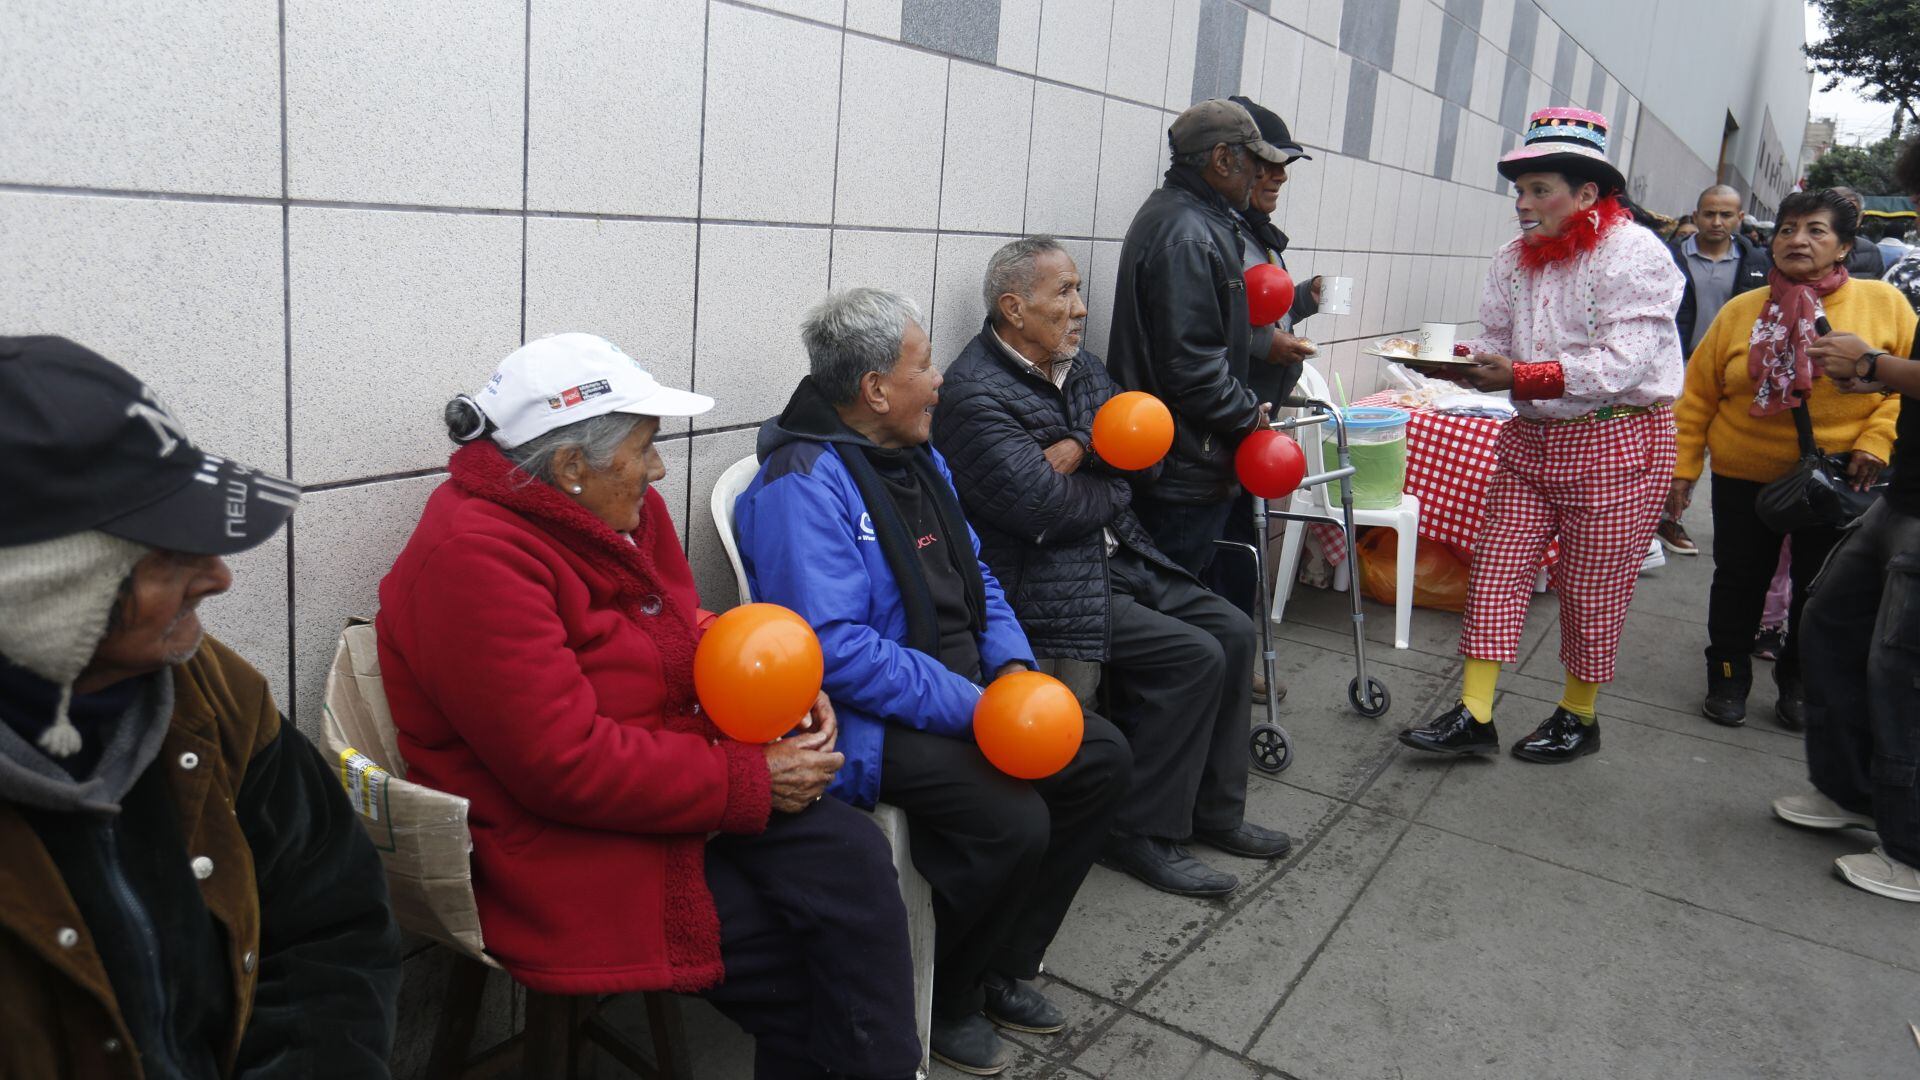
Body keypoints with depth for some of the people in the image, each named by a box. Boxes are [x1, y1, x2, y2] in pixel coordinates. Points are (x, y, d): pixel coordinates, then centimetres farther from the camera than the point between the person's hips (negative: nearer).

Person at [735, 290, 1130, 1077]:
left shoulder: (915, 456, 11)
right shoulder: (805, 482, -19)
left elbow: (974, 575, 17)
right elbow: (835, 648, -28)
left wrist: (1012, 666, -2)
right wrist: (973, 709, -26)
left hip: (963, 691, 10)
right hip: (869, 724, -9)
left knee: (1102, 761, 2)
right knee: (1013, 820, -27)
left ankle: (1003, 966, 17)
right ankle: (944, 1003, 3)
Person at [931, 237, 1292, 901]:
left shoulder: (1077, 364, 10)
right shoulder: (974, 394, -18)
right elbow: (1051, 508, -24)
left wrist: (1080, 446, -14)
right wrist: (1110, 490, -4)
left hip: (1115, 555, 9)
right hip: (1041, 584, -9)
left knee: (1231, 631, 3)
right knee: (1192, 657, -18)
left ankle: (1213, 810, 17)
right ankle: (1141, 834, -2)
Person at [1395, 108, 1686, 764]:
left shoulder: (1634, 254, -14)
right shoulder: (1516, 260, 7)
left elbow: (1621, 364, -22)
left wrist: (1519, 377, -28)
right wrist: (1470, 365, -11)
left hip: (1616, 445, -6)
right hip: (1531, 439, 6)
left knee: (1590, 589, 5)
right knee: (1496, 571, 1)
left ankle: (1578, 717, 23)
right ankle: (1474, 715, 6)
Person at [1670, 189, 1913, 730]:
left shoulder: (1884, 303, -4)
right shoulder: (1740, 311, -2)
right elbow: (1698, 395, 1)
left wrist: (1876, 440, -14)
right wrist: (1682, 466, -1)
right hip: (1744, 476, 1)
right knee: (1739, 580, 10)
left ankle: (1798, 684, 31)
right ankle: (1728, 679, 28)